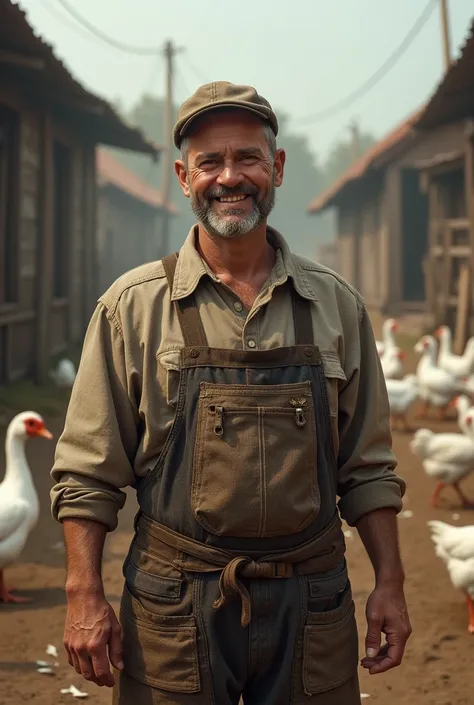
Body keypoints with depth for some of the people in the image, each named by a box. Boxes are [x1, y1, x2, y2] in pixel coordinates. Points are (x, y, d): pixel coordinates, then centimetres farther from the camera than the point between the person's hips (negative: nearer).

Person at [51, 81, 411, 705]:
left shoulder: (337, 306, 6)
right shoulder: (132, 307, -1)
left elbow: (367, 465, 10)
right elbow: (87, 472, 0)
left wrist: (390, 583, 5)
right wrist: (84, 595, -7)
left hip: (310, 606, 2)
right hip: (176, 606, -2)